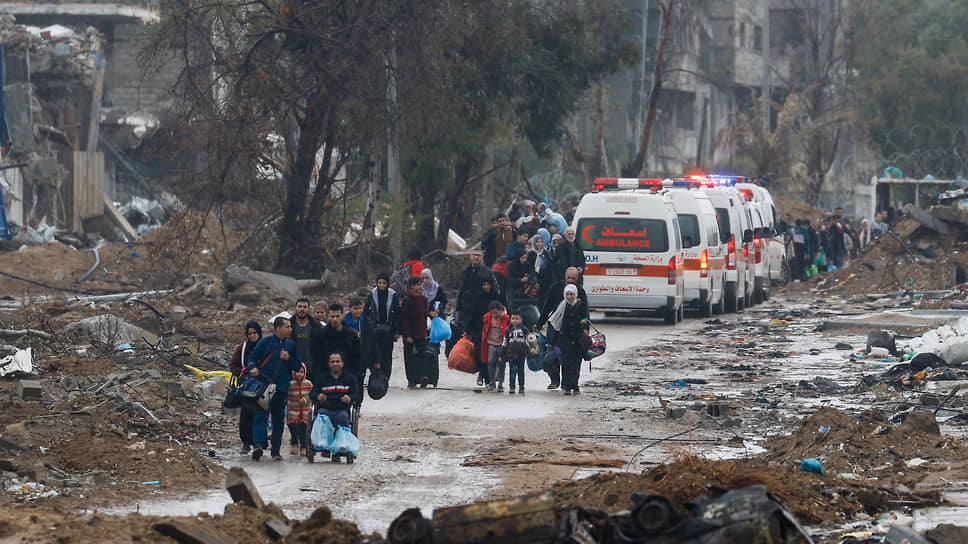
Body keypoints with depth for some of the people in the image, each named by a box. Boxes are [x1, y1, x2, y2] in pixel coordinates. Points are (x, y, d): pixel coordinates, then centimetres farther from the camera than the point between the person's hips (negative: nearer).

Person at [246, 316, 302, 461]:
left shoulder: (291, 345, 11)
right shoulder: (265, 342, 3)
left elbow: (297, 367, 12)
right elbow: (252, 358, 7)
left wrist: (288, 359, -6)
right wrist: (253, 368, -14)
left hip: (281, 388, 4)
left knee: (279, 419, 7)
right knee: (261, 415, -15)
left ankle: (276, 450, 15)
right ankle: (258, 445, -26)